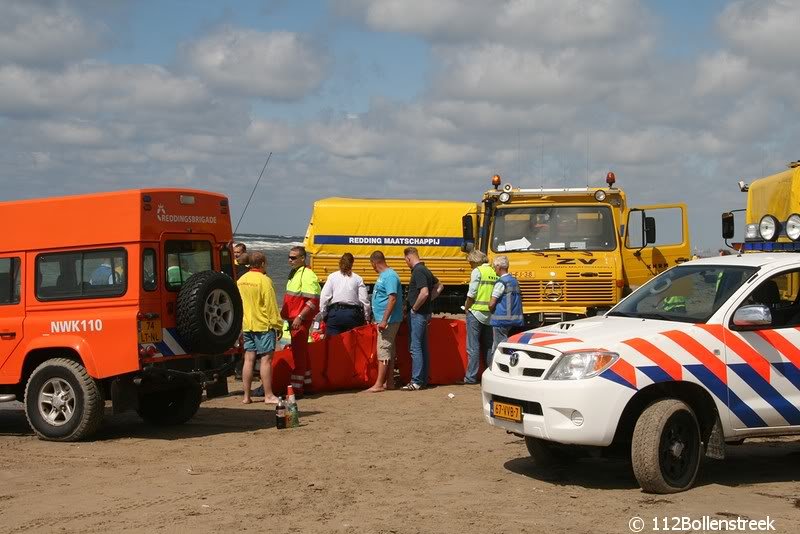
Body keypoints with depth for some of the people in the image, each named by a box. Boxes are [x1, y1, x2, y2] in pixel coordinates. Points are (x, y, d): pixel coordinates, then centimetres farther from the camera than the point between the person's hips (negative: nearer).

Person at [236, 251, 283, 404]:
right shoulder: (264, 280, -12)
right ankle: (268, 396, -2)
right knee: (266, 359, -3)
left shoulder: (240, 281, 10)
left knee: (249, 359, 8)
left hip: (246, 325, 7)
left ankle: (246, 396, 10)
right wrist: (277, 325, -7)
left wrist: (240, 325, 23)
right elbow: (271, 305, -13)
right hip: (263, 325, -7)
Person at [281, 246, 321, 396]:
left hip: (301, 320, -10)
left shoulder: (307, 275, -15)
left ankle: (296, 387, -5)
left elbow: (313, 301, -21)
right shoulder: (294, 274, 16)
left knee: (298, 352, -8)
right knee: (301, 351, 16)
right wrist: (284, 313, 20)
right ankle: (306, 384, 25)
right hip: (293, 319, 10)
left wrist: (300, 317, -24)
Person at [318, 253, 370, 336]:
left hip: (335, 313, 0)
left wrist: (323, 315, 7)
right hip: (353, 313, 0)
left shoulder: (332, 277, 6)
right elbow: (364, 300, 1)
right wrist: (366, 318, 10)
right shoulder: (358, 279, 6)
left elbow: (324, 297, -1)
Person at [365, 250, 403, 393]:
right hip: (384, 320, 10)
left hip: (388, 320, -10)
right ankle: (389, 382, 17)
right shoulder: (383, 275, 14)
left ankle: (379, 384, -6)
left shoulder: (390, 276, -17)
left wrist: (384, 320, -25)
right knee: (389, 351, 12)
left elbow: (392, 299, -23)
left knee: (383, 351, -8)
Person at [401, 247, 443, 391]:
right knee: (423, 347, 13)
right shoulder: (425, 270, 12)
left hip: (417, 314, -10)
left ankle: (416, 381, -6)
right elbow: (439, 286, 24)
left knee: (416, 347, -7)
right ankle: (423, 379, 18)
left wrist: (414, 308, -16)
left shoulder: (418, 271, -18)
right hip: (425, 313, 10)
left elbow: (424, 293, -29)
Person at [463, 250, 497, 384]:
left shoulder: (477, 271, -10)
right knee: (488, 346, 15)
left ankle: (471, 377, -1)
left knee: (473, 347, -1)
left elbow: (471, 294, -13)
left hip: (476, 312, -6)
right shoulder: (494, 272, 8)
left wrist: (466, 307, 1)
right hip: (490, 314, 6)